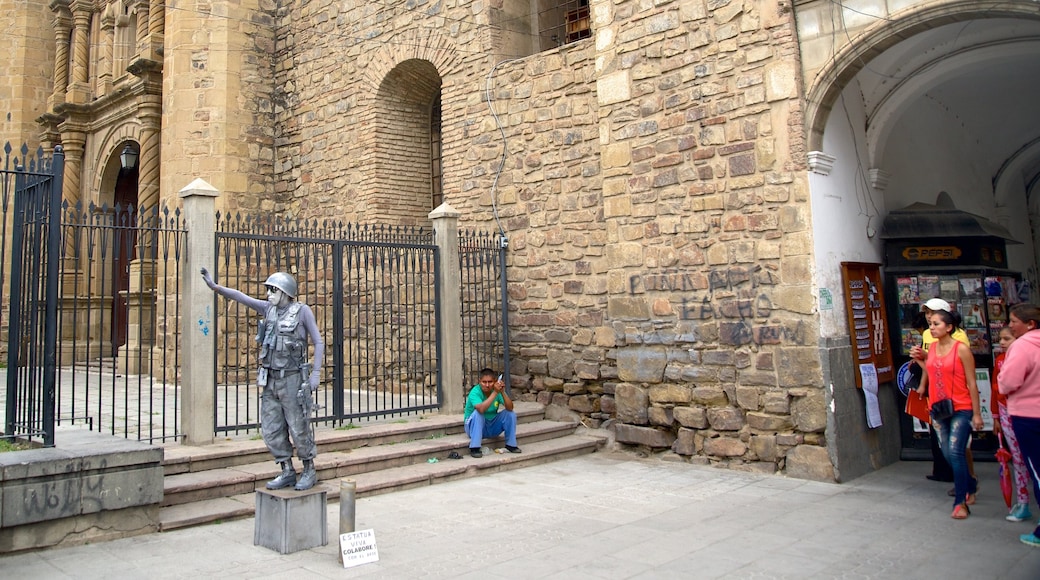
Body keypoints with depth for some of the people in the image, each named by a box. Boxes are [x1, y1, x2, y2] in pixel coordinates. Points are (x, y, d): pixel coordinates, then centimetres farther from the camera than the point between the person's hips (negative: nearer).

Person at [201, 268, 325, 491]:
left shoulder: (302, 311, -5)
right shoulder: (269, 309, 10)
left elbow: (318, 343, -4)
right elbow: (241, 297, 4)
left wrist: (315, 374, -9)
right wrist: (215, 286, -8)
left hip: (292, 380, -6)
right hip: (270, 381, 6)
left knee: (299, 429, 1)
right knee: (271, 430, 6)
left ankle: (309, 471, 17)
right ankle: (287, 472, 19)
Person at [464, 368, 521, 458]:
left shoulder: (497, 390, -11)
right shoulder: (475, 392, -24)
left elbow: (510, 408, -21)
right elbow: (481, 409, -43)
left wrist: (503, 392, -34)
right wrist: (495, 392, -41)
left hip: (492, 427, 4)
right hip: (475, 426, -4)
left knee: (510, 413, -14)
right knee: (477, 413, -34)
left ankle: (511, 445, -2)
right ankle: (474, 448, -30)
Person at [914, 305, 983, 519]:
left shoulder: (961, 349, -10)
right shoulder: (932, 348, 5)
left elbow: (971, 384, -9)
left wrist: (977, 413, -9)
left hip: (961, 409, -6)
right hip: (938, 409, 6)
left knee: (955, 452, -14)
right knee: (948, 454, 10)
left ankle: (960, 502, -6)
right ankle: (971, 485, 35)